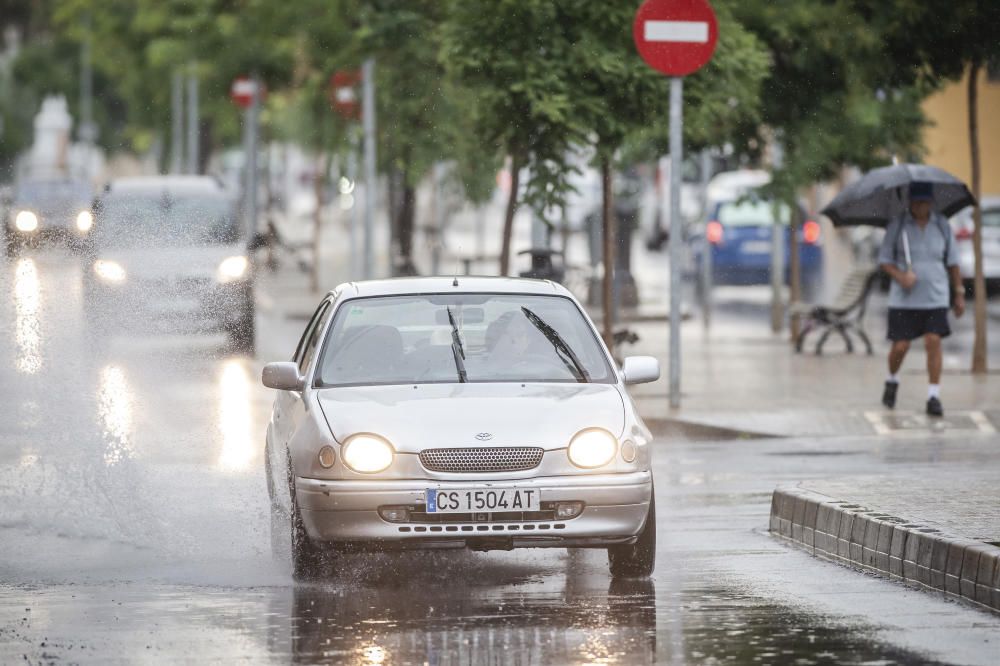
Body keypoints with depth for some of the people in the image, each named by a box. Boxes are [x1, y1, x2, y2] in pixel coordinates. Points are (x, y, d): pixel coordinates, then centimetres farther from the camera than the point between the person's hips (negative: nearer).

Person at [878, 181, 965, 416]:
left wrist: (959, 293, 10)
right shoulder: (897, 225, -3)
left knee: (933, 342, -10)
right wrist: (900, 276, -18)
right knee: (900, 346, -1)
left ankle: (934, 397, -6)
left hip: (935, 298, 1)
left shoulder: (942, 225, 4)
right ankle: (892, 381, 30)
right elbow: (884, 259, 0)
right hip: (904, 299, -1)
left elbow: (952, 262, 11)